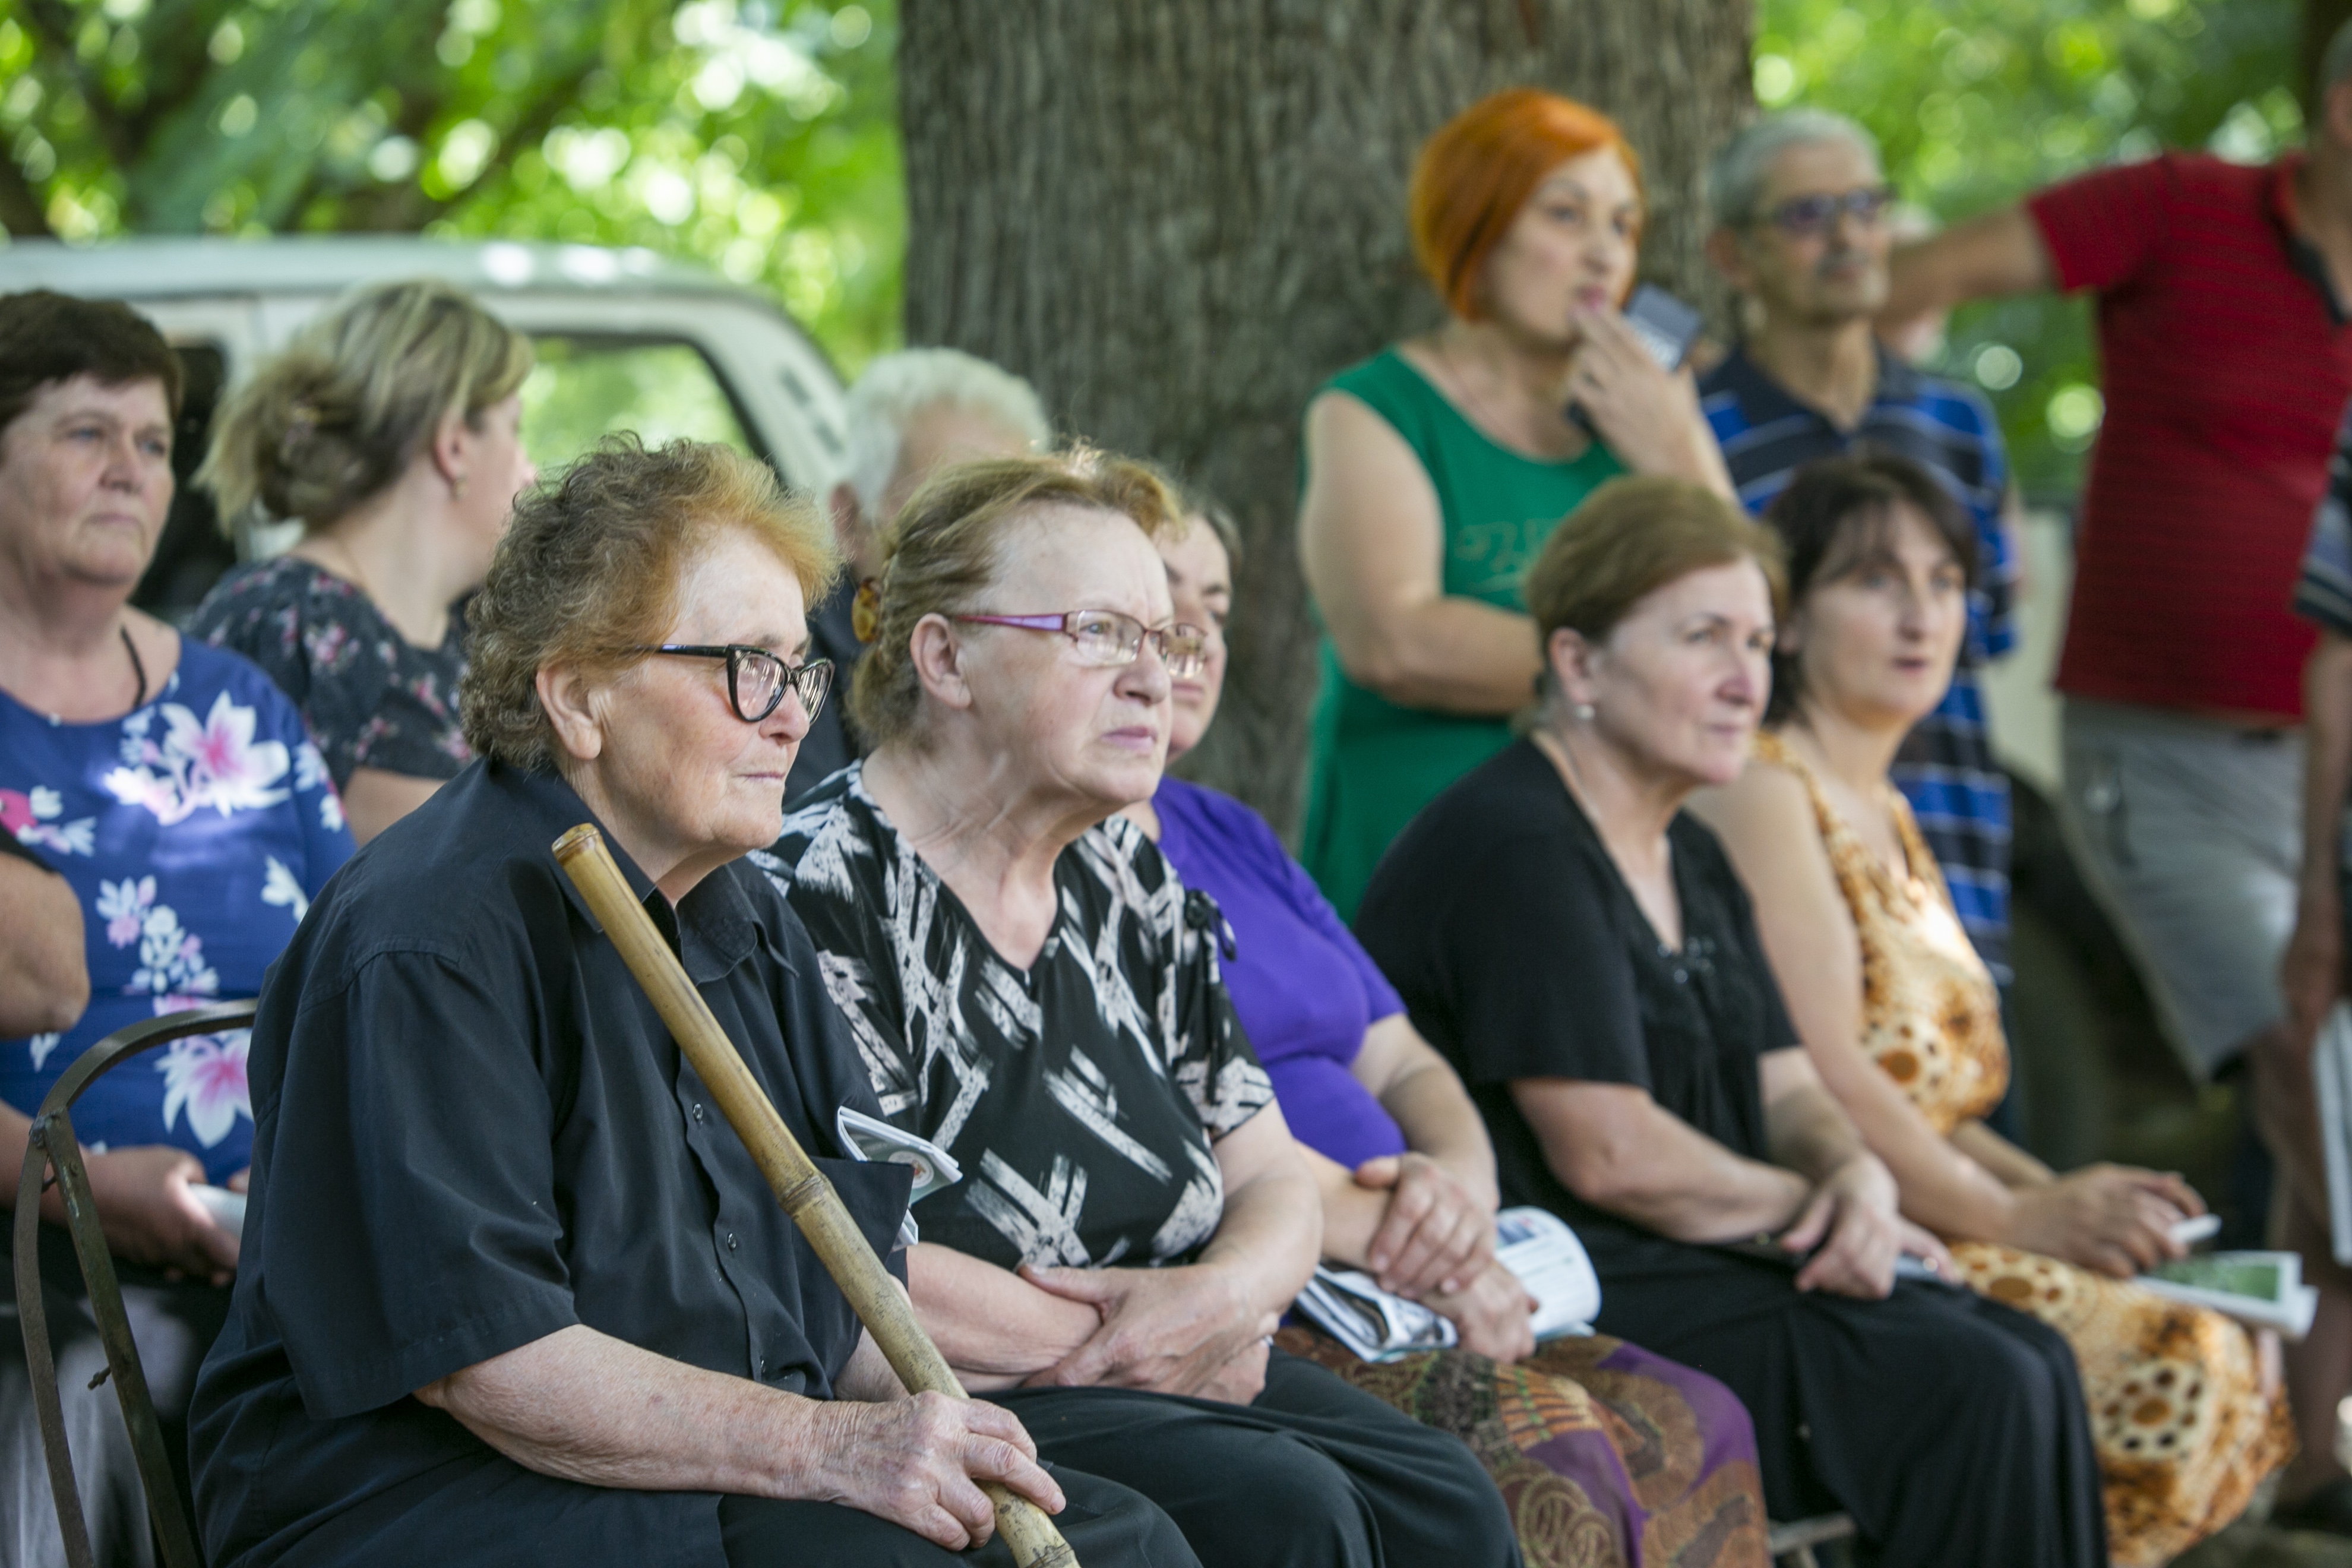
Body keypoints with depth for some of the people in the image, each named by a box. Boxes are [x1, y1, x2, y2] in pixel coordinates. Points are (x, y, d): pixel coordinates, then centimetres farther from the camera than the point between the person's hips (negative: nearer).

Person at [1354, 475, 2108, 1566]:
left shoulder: (1692, 862, 19)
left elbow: (1788, 1091, 16)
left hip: (1692, 1269, 10)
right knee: (1970, 1390, -20)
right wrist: (1812, 1211, -7)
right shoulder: (1519, 851, -14)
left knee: (2029, 1362, -8)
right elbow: (1613, 1157, -19)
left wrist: (1858, 1177, -7)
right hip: (1552, 1296, -10)